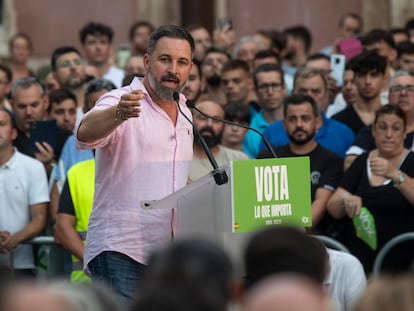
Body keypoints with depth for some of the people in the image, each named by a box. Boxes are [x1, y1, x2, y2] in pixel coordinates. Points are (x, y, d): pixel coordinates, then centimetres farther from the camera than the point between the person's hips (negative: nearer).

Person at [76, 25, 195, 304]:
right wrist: (119, 113, -49)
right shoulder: (120, 101, -6)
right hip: (120, 250, -7)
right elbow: (85, 134, -29)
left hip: (169, 252, 7)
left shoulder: (184, 113, 16)